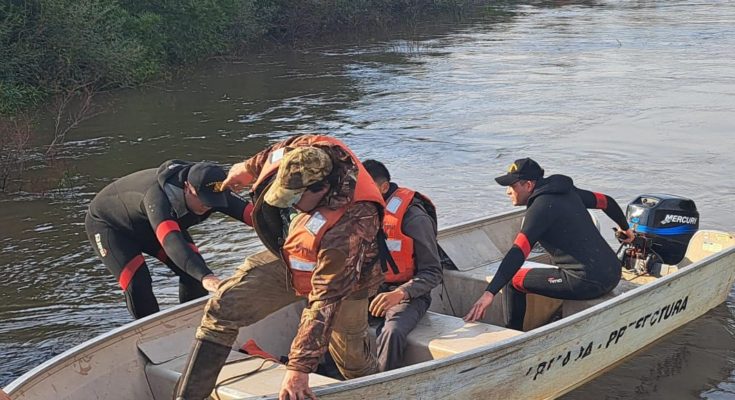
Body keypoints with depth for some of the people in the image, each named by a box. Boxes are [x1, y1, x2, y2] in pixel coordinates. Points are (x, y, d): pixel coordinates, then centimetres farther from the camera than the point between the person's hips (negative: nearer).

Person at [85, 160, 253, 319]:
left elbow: (251, 212, -36)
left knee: (194, 269, -11)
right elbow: (171, 240, -60)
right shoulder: (157, 195, -45)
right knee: (137, 284, -21)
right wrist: (205, 276, -73)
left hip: (148, 225, 6)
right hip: (108, 224, -6)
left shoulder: (210, 191, -26)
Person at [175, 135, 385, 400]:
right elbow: (281, 150, 1)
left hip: (341, 280, -6)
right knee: (223, 308, -7)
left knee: (353, 362, 6)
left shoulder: (349, 230, -42)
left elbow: (325, 304, -38)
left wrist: (299, 368, -36)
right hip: (290, 256, 6)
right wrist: (249, 168, 16)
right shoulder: (313, 151, -27)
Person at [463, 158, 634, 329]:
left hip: (588, 282, -9)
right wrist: (625, 227, 47)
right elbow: (607, 201, 26)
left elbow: (518, 253, -24)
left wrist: (490, 292, -31)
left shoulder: (541, 206, -12)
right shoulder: (567, 191, 12)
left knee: (514, 280, 2)